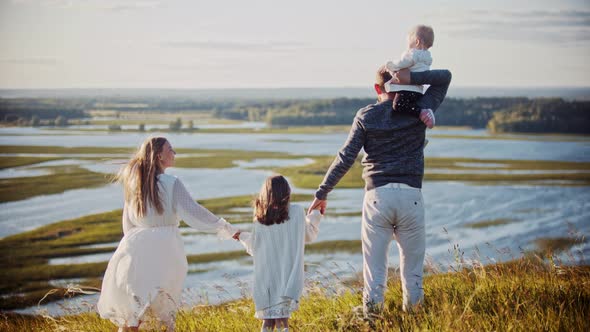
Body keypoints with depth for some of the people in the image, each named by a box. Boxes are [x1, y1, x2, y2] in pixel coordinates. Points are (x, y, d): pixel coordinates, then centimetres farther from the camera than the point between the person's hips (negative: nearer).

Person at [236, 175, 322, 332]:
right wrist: (315, 215, 31)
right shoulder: (297, 212, -4)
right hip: (289, 276, -2)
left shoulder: (260, 220, 0)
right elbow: (309, 235, 13)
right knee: (282, 318, -4)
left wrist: (242, 237, 33)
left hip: (266, 276, 2)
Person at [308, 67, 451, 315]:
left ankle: (372, 306, 4)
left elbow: (345, 158, -1)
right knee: (412, 256, 11)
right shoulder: (419, 109, 5)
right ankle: (413, 304, 13)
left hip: (377, 195, 0)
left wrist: (322, 193, 4)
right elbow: (445, 77, 16)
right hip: (411, 194, 1)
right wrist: (412, 78, 0)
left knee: (374, 258, 5)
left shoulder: (366, 116, 3)